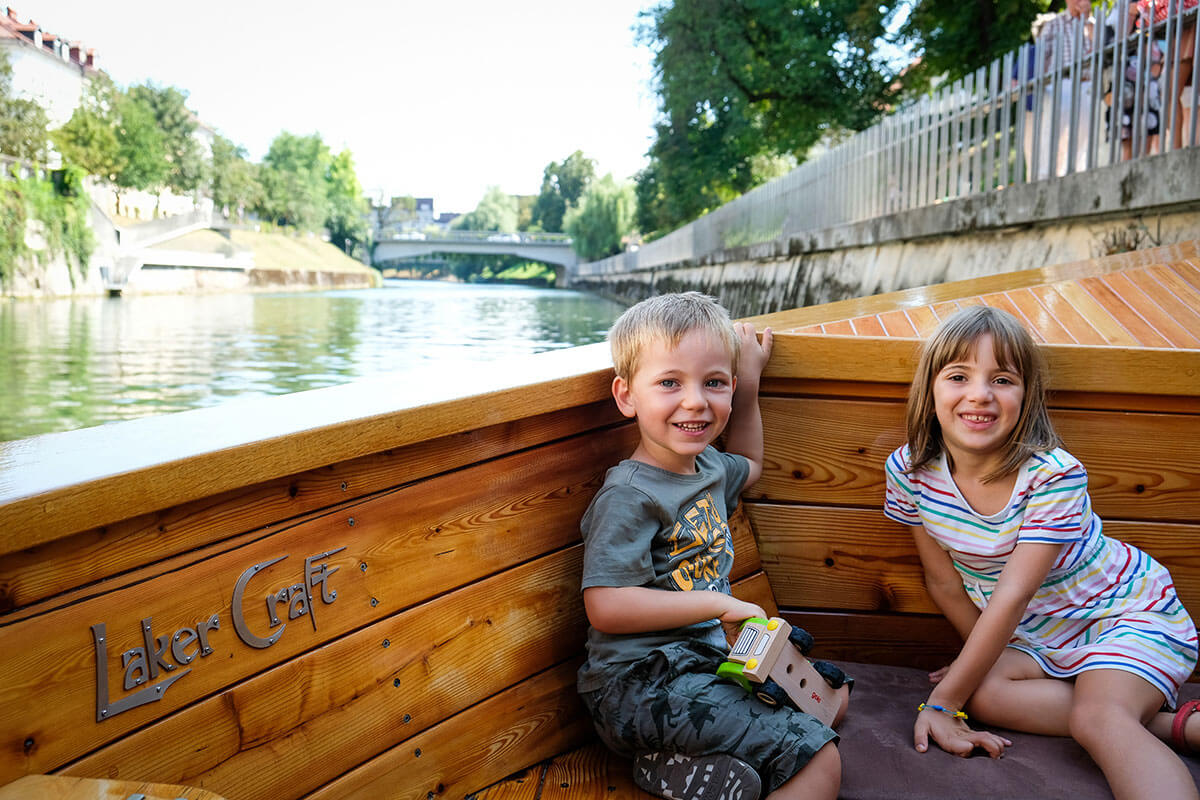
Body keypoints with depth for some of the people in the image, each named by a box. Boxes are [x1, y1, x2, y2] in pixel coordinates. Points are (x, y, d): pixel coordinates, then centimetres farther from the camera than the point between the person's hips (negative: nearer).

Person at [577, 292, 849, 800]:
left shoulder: (709, 467, 9)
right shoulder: (630, 495, -18)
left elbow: (749, 464, 34)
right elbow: (605, 607, -24)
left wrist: (749, 382, 22)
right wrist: (718, 603, -18)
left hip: (705, 658, 9)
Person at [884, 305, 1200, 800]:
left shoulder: (1053, 475, -27)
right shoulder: (910, 471, -15)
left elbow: (1013, 595, -28)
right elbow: (944, 581, -2)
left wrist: (943, 700, -27)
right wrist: (981, 660, 4)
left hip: (1128, 611, -6)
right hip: (1036, 637, 6)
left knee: (1098, 718, -33)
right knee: (981, 692, -24)